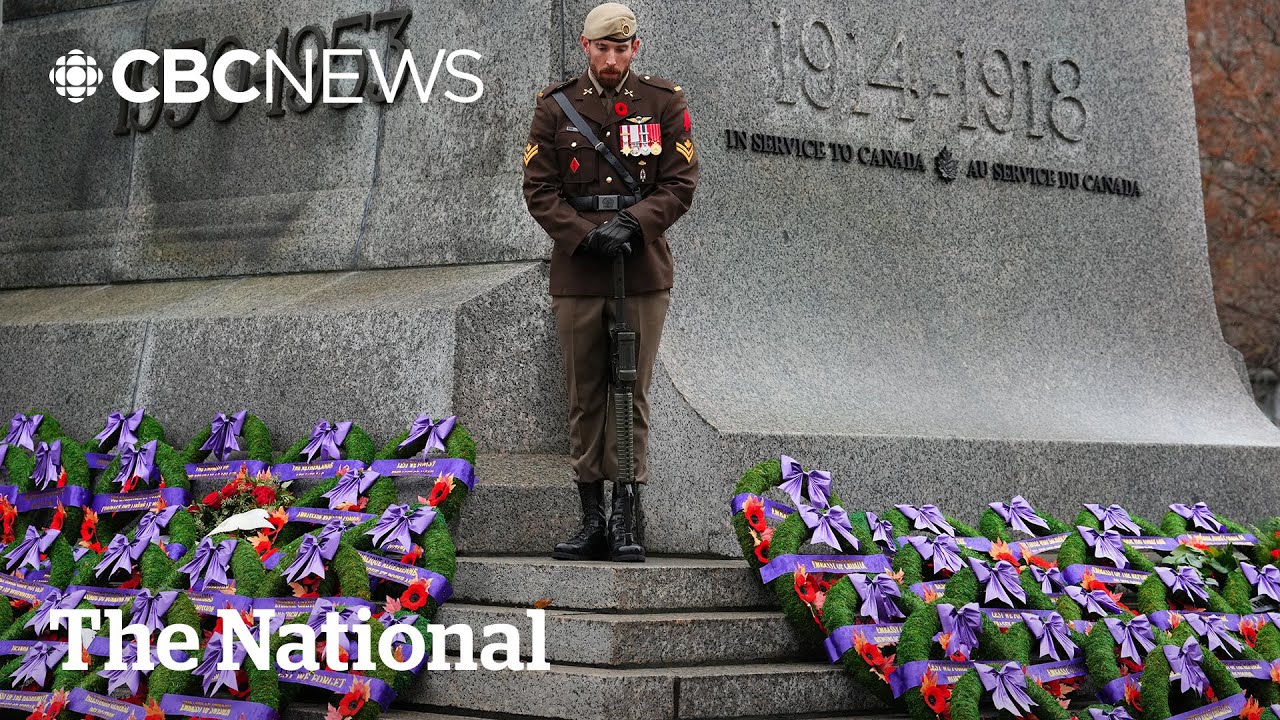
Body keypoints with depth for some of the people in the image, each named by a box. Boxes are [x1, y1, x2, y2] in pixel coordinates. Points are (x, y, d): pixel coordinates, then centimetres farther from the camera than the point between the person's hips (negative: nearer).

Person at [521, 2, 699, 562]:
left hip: (643, 273, -1)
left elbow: (680, 183, 0)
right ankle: (591, 521, 12)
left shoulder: (664, 104, 5)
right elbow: (539, 190, 2)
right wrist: (586, 235, -12)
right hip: (576, 274, 1)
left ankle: (626, 522, 3)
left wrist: (631, 223, -15)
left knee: (631, 394, -1)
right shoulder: (555, 107, 7)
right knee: (584, 398, 6)